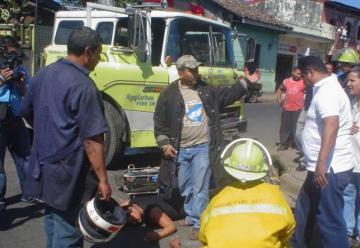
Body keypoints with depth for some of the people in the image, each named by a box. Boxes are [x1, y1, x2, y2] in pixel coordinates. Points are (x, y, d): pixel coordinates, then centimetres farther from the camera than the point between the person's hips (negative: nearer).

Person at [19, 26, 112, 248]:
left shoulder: (44, 74, 5)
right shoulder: (83, 86, -22)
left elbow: (26, 111, 19)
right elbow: (92, 140, -23)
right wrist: (102, 179, -18)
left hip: (44, 167, 9)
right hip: (70, 175, -9)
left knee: (53, 219, 25)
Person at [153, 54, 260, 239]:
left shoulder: (207, 89, 4)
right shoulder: (169, 94, -4)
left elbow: (228, 95, 13)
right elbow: (160, 121, -1)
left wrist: (247, 81, 4)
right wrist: (165, 144, -7)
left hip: (203, 148, 0)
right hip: (181, 149, 1)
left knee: (199, 187, -1)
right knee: (185, 187, 16)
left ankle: (199, 223, 10)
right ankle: (190, 215, 35)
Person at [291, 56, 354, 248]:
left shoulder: (327, 91, -18)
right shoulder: (327, 88, 16)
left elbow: (331, 125, -33)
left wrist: (322, 162, -40)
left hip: (330, 169, -11)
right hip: (325, 167, 11)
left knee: (329, 221, -2)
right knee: (304, 211, 23)